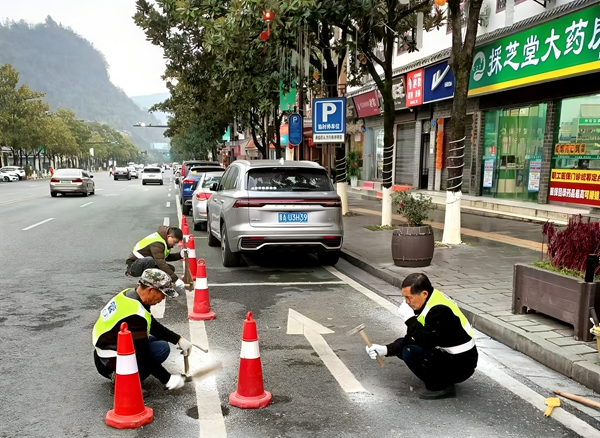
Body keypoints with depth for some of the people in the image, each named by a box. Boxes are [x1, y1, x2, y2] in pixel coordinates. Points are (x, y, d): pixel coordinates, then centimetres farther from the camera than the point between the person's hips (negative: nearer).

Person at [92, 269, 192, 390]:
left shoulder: (130, 294, -1)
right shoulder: (135, 315, -29)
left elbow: (153, 326, 11)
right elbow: (144, 357, -23)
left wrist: (178, 339, 6)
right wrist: (167, 379, -13)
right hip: (111, 363, -10)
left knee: (157, 339, 13)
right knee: (162, 348, -13)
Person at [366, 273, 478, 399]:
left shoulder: (439, 310, -26)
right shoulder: (427, 304, 2)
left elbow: (426, 342, -28)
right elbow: (410, 338, 6)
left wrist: (409, 318, -20)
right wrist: (385, 349, -6)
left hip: (461, 365, -10)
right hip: (446, 355, 10)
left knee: (410, 353, -23)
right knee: (402, 347, 9)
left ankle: (441, 387, -5)